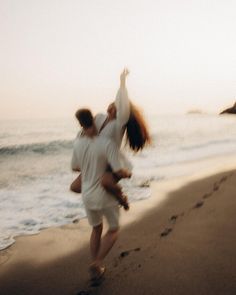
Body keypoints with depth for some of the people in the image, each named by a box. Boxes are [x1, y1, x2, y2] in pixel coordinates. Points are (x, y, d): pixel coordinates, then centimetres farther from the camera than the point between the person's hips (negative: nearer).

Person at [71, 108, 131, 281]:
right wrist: (127, 174, -5)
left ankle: (96, 270, 31)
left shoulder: (78, 142, -5)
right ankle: (97, 264, 4)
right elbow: (118, 171, -27)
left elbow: (75, 167, 10)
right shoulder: (107, 143, -24)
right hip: (106, 196, -5)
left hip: (88, 195, 5)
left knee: (96, 229, 25)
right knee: (113, 231, 18)